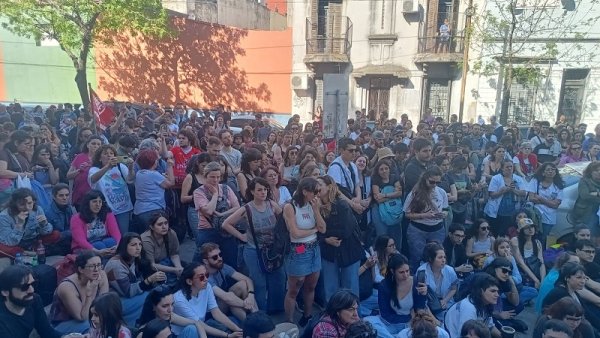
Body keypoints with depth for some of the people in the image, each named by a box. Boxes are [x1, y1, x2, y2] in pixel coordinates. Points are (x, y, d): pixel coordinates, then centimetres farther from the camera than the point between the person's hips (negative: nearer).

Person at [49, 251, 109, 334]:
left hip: (88, 319, 4)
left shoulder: (101, 276, -15)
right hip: (62, 325, -4)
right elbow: (83, 318, -26)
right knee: (88, 325, -32)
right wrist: (89, 293, -36)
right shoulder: (67, 287, -27)